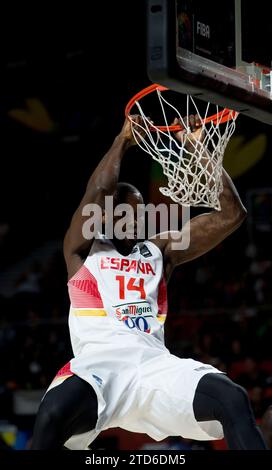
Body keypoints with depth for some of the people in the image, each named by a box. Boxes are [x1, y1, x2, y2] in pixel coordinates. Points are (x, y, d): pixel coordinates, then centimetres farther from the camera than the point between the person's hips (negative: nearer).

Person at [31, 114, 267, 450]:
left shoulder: (160, 250, 25)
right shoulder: (83, 249, 17)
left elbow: (232, 215, 17)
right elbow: (98, 191, -4)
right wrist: (124, 139, 7)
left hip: (154, 363, 4)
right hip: (100, 362, -3)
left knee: (233, 400, -24)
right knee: (55, 411, -38)